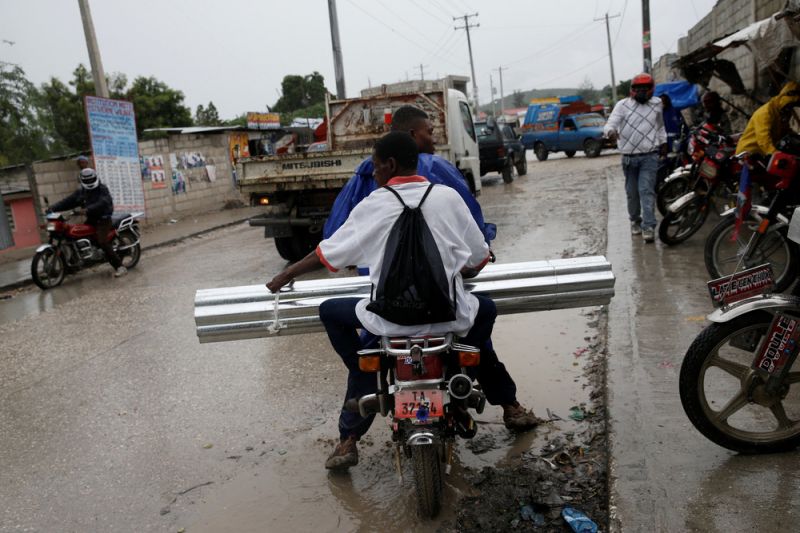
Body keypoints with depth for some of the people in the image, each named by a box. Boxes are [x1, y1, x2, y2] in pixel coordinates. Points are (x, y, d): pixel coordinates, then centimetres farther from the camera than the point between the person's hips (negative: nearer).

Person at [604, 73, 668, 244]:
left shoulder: (656, 104, 8)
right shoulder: (623, 105, -2)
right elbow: (610, 124, -12)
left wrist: (663, 142, 21)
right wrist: (611, 131, -34)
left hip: (649, 156, 0)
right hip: (629, 157, 0)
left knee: (646, 190, -12)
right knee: (632, 192, 10)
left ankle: (648, 226, -15)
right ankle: (635, 220, 31)